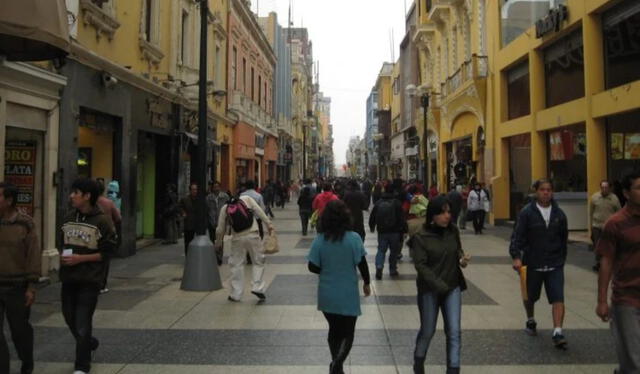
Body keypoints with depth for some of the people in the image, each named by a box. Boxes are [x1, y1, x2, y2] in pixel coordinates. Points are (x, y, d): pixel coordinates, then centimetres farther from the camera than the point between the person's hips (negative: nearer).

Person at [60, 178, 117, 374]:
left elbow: (107, 252, -11)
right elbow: (63, 243, 18)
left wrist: (80, 259, -18)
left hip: (89, 279, -6)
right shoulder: (69, 218, 6)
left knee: (83, 322, -2)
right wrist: (62, 255, -2)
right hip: (68, 277, 6)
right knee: (69, 317, 17)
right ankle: (89, 343, 45)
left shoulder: (101, 221, -12)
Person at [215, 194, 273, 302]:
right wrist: (268, 224, 0)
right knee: (258, 261, 12)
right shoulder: (247, 198, 6)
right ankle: (257, 287, 0)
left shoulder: (225, 208, 11)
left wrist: (218, 243, 26)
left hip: (237, 238, 1)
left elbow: (220, 229, 13)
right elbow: (259, 211, -3)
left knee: (236, 265, 11)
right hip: (252, 235, -1)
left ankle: (236, 294, 15)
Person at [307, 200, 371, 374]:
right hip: (348, 295, -2)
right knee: (348, 332, 10)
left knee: (334, 330, 21)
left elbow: (312, 267, -5)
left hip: (327, 295, 3)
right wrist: (366, 283, 7)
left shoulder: (319, 240, -9)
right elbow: (362, 264, -10)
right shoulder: (354, 238, -15)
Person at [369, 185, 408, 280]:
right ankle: (392, 270, 16)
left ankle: (379, 267, -15)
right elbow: (401, 218, -9)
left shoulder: (378, 203, 2)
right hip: (394, 232, -2)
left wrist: (372, 227, 24)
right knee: (394, 251, 12)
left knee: (381, 250, 7)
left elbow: (372, 217, 9)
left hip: (382, 232, 2)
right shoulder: (397, 203, -7)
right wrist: (404, 230, -4)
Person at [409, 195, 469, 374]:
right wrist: (440, 285, -21)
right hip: (429, 289, -3)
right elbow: (420, 265, -16)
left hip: (453, 287, 3)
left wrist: (462, 258, -9)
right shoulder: (420, 237, -15)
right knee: (428, 331, 12)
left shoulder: (453, 230, -3)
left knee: (454, 332, 0)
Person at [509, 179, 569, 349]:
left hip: (555, 264, 2)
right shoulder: (527, 212, -8)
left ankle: (557, 332, -9)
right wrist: (516, 256, -24)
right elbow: (518, 235, -13)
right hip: (532, 263, -2)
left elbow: (563, 238, 14)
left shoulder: (559, 214, 4)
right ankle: (530, 321, 42)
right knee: (530, 296, 17)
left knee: (558, 298, -9)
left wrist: (561, 258, 17)